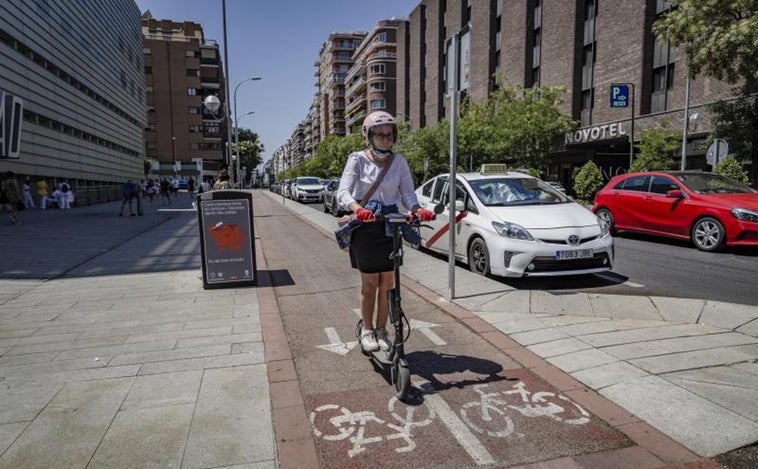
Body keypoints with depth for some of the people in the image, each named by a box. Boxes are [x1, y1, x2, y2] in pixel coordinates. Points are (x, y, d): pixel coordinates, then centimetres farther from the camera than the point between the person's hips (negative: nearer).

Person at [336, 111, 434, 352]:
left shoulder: (398, 162, 3)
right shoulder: (358, 159, -6)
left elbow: (408, 193, -1)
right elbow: (343, 192, -17)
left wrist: (418, 209, -24)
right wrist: (357, 208, -38)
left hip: (391, 225, 3)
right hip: (364, 226, -3)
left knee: (387, 282, 6)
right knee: (369, 282, 4)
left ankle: (381, 330, 22)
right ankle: (367, 331, 22)